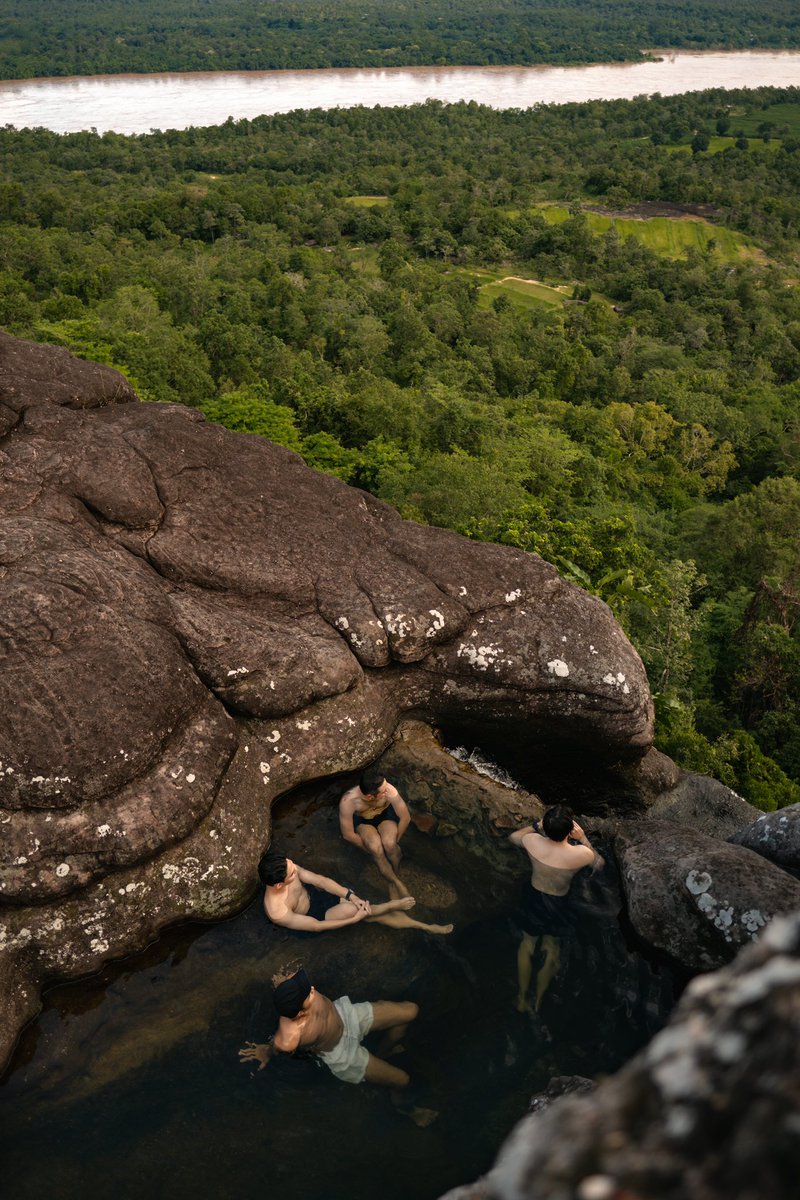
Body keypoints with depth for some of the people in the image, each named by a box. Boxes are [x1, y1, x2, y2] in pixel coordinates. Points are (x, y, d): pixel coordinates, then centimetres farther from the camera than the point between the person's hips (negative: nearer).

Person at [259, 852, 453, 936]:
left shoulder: (289, 868, -25)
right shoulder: (278, 912, -39)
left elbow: (319, 880, -13)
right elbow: (316, 926, -28)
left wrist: (351, 895, -22)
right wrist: (356, 919, -23)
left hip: (313, 895, 5)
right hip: (307, 922, -5)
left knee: (372, 912, -2)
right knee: (350, 909, -30)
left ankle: (426, 927, 11)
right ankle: (394, 905, -4)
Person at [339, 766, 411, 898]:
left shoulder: (389, 791, -36)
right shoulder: (348, 801, -38)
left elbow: (405, 818, -19)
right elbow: (348, 834, -22)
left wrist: (393, 843, -13)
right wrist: (372, 850, -15)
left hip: (385, 815, 1)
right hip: (362, 820, 0)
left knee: (389, 844, -29)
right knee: (376, 849, -29)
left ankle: (393, 877, -1)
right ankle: (396, 882, -7)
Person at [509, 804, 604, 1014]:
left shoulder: (532, 842, -28)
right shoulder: (581, 854, -33)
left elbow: (513, 836, -3)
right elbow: (599, 864, -7)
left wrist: (535, 826, 2)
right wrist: (583, 838, -8)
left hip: (533, 899, 2)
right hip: (558, 906, -1)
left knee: (527, 944, 27)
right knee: (552, 950, 26)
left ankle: (522, 997, 41)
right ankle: (538, 1000, 40)